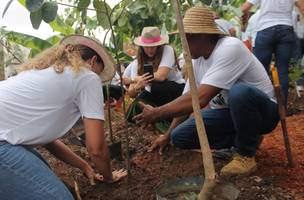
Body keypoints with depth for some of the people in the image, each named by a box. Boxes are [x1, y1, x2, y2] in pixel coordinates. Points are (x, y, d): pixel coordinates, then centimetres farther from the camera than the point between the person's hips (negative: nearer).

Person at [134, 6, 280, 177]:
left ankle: (246, 153, -13)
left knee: (239, 92, -41)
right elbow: (188, 100, 6)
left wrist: (157, 113, -27)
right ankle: (247, 139, 5)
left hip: (262, 110, -7)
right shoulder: (197, 60, -2)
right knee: (180, 136, -9)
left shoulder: (230, 48, -28)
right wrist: (167, 135, 8)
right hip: (229, 113, 7)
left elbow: (200, 98, -36)